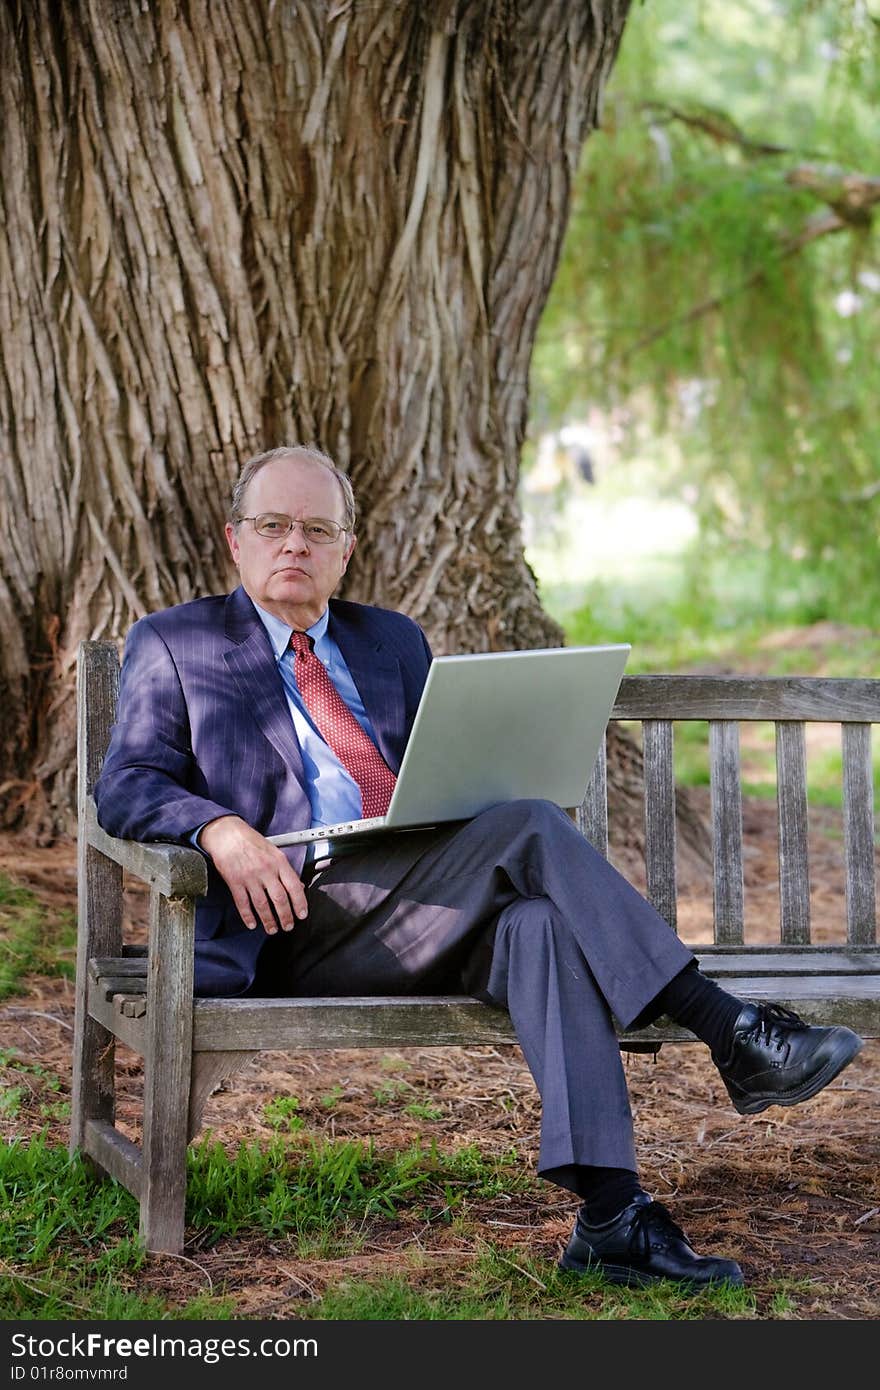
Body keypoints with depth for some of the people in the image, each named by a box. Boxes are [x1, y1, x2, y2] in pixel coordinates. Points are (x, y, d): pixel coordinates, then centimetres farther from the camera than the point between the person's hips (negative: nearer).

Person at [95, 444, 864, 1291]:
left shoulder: (392, 641, 27)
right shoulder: (174, 643, 15)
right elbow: (126, 786, 4)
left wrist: (479, 796, -2)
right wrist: (223, 830, -18)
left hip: (428, 918, 5)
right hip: (300, 919, -4)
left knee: (541, 923, -32)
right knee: (529, 827, -28)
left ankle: (610, 1215, -41)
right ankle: (733, 1037, -29)